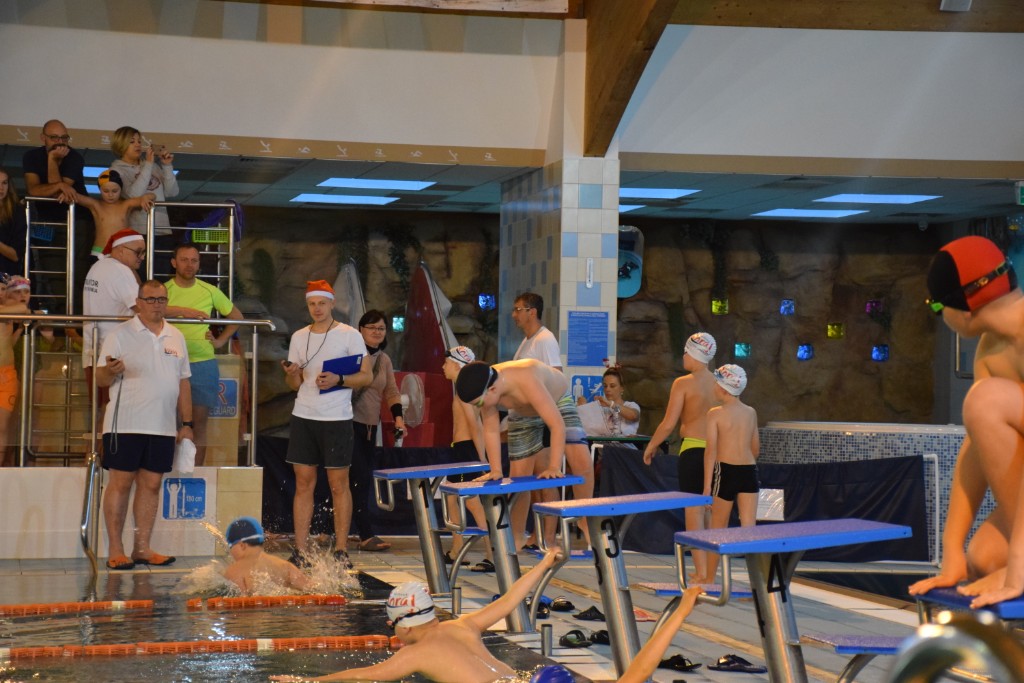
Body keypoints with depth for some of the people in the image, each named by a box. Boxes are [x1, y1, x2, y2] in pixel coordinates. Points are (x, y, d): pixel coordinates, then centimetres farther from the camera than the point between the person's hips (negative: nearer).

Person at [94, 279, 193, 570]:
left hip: (163, 426, 4)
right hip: (125, 424, -4)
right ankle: (115, 549, -1)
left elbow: (183, 383, 17)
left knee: (151, 485, 5)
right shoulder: (120, 334, -1)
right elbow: (101, 379, -4)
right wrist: (111, 370, -27)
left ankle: (142, 548, 10)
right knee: (120, 483, -4)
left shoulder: (176, 338, 13)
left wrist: (186, 423, 12)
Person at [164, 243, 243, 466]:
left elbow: (236, 316, 21)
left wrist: (221, 340, 10)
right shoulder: (165, 289, 1)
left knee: (199, 425, 4)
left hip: (203, 364, 2)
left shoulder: (210, 291, 10)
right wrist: (184, 311, -28)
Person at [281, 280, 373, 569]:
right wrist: (291, 373, -8)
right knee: (303, 483, 3)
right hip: (303, 416, 4)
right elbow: (295, 384, 14)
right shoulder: (299, 337, 11)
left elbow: (367, 375, -2)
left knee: (339, 484, -1)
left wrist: (338, 380, -17)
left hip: (337, 418, -4)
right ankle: (301, 551, 6)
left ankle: (341, 551, 4)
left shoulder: (349, 335, -1)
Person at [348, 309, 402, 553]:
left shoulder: (384, 360, 14)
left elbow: (391, 391, 16)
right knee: (360, 478, -12)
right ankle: (366, 535, -12)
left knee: (363, 480, 8)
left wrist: (398, 416, 5)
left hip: (370, 425, 7)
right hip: (349, 423, -7)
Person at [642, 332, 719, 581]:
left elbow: (669, 423, -9)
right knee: (710, 511, 15)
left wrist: (651, 446, 5)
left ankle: (701, 571, -5)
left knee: (694, 511, -2)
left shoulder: (683, 383, -8)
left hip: (693, 450, -6)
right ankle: (710, 569, 19)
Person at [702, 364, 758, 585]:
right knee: (749, 527, 0)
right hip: (749, 471, 3)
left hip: (726, 471, -3)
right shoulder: (751, 413, 9)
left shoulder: (715, 413, -5)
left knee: (718, 528, 10)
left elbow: (711, 450, -10)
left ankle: (709, 577, 22)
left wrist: (707, 485, -10)